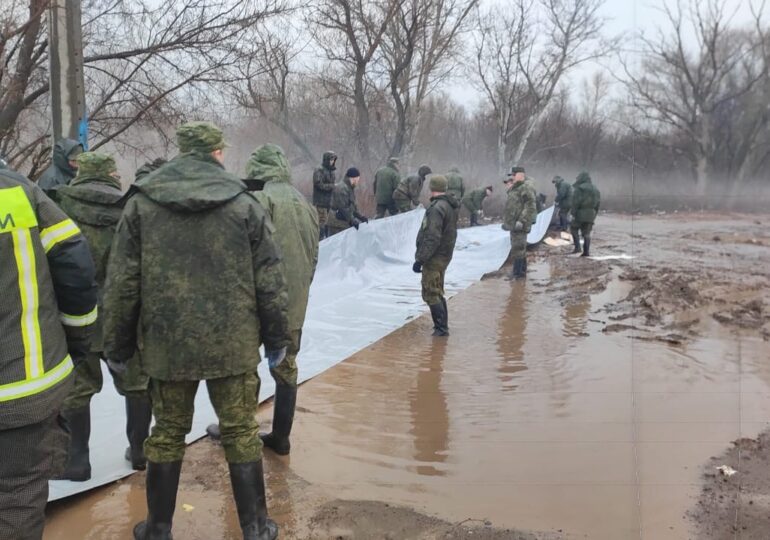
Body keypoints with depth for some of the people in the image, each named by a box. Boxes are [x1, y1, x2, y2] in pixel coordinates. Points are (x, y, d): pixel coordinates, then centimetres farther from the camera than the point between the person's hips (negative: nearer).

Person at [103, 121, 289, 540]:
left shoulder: (141, 204, 0)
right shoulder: (245, 205, -3)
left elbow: (121, 283, 0)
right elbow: (269, 281, -2)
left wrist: (117, 345, 10)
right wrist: (276, 338, 9)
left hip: (167, 344, 1)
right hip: (234, 343, -1)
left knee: (167, 433, 15)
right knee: (241, 432, 10)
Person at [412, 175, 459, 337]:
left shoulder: (437, 208, -21)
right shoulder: (450, 206, 10)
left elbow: (432, 238, -26)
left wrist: (420, 259, -22)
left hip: (434, 257, -10)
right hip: (444, 255, 10)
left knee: (431, 294, -4)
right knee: (437, 293, 18)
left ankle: (441, 328, -2)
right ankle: (442, 326, 25)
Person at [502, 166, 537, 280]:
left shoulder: (526, 187, -13)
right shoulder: (516, 188, 19)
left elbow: (530, 207, -21)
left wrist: (521, 221, -24)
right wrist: (506, 221, 21)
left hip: (519, 224, -10)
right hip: (514, 224, 10)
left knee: (518, 248, -8)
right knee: (520, 248, 15)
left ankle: (517, 272, -5)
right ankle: (522, 270, 22)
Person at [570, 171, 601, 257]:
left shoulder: (579, 189, -9)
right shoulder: (595, 189, 13)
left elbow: (575, 202, -15)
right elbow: (598, 202, 15)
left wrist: (573, 214, -13)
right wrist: (594, 214, 19)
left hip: (581, 213, -6)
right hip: (591, 215, 6)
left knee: (574, 228, 10)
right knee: (587, 233, 9)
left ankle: (577, 247, -3)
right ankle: (586, 251, 5)